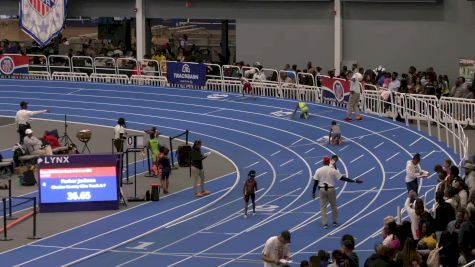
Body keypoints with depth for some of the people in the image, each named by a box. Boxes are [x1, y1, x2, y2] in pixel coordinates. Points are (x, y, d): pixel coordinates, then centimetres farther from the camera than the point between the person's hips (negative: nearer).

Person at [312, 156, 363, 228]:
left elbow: (315, 182, -2)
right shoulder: (333, 170, -5)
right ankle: (335, 222, 22)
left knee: (323, 207, 6)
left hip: (322, 189, 0)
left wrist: (313, 192, 6)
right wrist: (354, 181, 1)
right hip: (331, 189, 0)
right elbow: (342, 178, -5)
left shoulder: (318, 170, -2)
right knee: (333, 206, 16)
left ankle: (325, 223, 1)